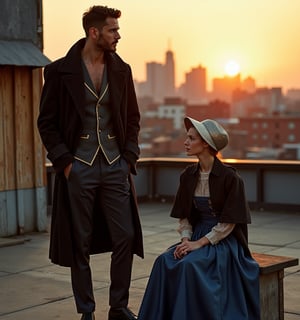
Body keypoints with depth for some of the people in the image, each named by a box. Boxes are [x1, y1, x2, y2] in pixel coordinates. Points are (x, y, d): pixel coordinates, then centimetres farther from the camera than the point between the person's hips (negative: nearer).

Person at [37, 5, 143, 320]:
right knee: (80, 243, 5)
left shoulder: (121, 70, 7)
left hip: (115, 167, 3)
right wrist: (64, 161, -8)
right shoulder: (60, 70, -4)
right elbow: (47, 122, -1)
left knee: (126, 237, 1)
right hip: (79, 167, -3)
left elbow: (132, 118, 14)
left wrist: (129, 157, 3)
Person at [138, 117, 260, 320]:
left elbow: (229, 222, -13)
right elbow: (184, 216, 8)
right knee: (164, 261, -21)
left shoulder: (229, 177, -14)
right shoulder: (188, 176, 5)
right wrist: (186, 240, -10)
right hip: (197, 235, 6)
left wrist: (200, 243, -18)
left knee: (191, 264, -31)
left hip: (224, 241, -5)